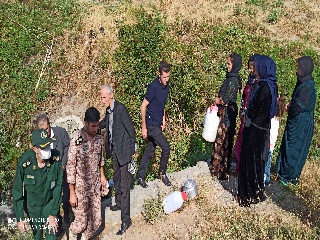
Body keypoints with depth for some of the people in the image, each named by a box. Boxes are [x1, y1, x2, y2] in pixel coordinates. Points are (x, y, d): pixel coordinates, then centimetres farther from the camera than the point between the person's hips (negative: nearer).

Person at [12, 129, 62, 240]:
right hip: (32, 205, 0)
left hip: (50, 203, 0)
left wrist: (53, 214, -15)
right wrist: (20, 218, -15)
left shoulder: (56, 159, -25)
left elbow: (58, 187, -17)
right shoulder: (25, 162, -27)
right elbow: (17, 191, -16)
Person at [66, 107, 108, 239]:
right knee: (82, 221, 10)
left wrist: (102, 176, 16)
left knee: (96, 221, 11)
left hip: (95, 186, 5)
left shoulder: (99, 138, -4)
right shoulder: (77, 140, -21)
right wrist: (72, 193, -14)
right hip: (81, 188, -5)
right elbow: (70, 167, -17)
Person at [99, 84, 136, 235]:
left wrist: (132, 150, -10)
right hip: (114, 149, 9)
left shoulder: (121, 108, -20)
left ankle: (126, 220, 0)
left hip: (123, 150, -9)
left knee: (124, 184, -5)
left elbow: (131, 129, -16)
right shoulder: (109, 109, 3)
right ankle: (119, 204, 45)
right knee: (116, 178, 24)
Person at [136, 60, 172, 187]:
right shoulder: (153, 86, -20)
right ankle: (162, 173, 16)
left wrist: (163, 120, 15)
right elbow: (143, 106, -17)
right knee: (166, 147, -5)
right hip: (151, 124, -8)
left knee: (150, 150, 13)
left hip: (157, 124, 8)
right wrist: (144, 127, -16)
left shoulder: (166, 86, 4)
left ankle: (140, 176, 25)